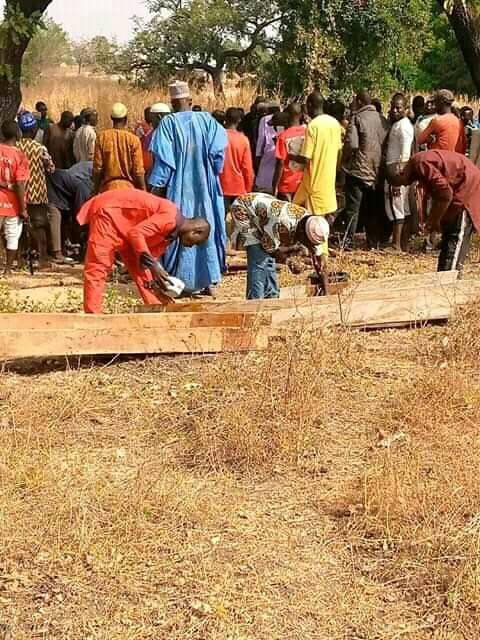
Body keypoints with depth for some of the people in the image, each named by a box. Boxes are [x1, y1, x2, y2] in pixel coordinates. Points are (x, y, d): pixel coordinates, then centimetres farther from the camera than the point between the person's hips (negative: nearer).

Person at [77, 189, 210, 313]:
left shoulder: (171, 232, 6)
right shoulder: (170, 218, -24)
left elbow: (151, 256, 8)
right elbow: (136, 233, -29)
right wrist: (153, 266, -29)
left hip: (126, 227, 10)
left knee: (140, 269, 9)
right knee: (98, 267, -12)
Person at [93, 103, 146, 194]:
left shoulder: (102, 137, -2)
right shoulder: (133, 139, -6)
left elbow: (97, 167, 0)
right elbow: (138, 171, -6)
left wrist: (96, 190, 10)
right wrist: (143, 192, 3)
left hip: (107, 187, 1)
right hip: (128, 186, -1)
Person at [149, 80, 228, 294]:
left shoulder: (168, 123, -7)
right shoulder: (206, 120, 0)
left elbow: (163, 158, -11)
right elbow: (218, 149, -9)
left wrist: (157, 186, -8)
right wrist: (212, 173, 4)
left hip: (179, 189, -2)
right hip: (204, 188, 2)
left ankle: (179, 280, 5)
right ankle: (209, 280, 12)